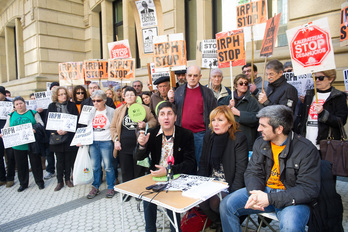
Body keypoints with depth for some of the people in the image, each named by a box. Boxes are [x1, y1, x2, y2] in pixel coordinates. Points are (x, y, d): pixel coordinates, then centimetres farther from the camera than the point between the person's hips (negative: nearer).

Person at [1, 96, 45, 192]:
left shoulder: (33, 113, 2)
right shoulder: (11, 116, 11)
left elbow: (41, 124, -4)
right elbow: (6, 128, 12)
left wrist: (35, 129, -23)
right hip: (17, 145, 3)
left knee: (36, 163, 5)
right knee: (21, 165, 11)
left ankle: (39, 181, 19)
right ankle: (23, 183, 27)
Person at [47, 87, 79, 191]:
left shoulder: (72, 105, 4)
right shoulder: (51, 106, 6)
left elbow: (76, 120, -2)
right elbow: (48, 122, 2)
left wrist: (67, 130, -14)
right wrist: (56, 131, -14)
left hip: (69, 137, 0)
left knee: (68, 159, 8)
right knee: (59, 160, 7)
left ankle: (68, 179, 23)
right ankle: (60, 181, 18)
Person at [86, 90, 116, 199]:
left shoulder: (111, 112, -3)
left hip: (106, 142, -4)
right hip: (93, 142, 4)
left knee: (108, 166, 2)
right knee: (95, 166, 10)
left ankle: (110, 188, 19)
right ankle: (95, 187, 25)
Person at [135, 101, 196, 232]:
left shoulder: (186, 135, -9)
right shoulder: (152, 133, -1)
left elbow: (190, 163, -13)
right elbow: (139, 157, -3)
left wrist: (168, 170, -27)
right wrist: (142, 145, -26)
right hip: (157, 176, 3)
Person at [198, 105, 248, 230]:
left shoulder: (239, 138, -12)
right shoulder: (209, 135, 4)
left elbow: (240, 171, -14)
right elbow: (203, 163, 8)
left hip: (230, 185, -4)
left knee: (215, 202, -26)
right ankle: (218, 223, 11)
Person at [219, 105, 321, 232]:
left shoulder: (307, 150, -14)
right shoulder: (260, 143, 2)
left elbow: (309, 189, -18)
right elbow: (252, 172, 3)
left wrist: (270, 199, -25)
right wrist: (255, 192, -22)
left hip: (292, 198, -4)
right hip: (264, 190, 5)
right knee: (226, 205, -10)